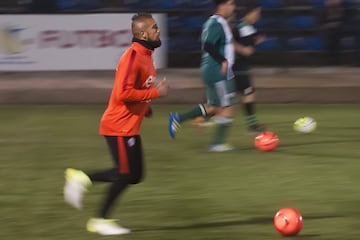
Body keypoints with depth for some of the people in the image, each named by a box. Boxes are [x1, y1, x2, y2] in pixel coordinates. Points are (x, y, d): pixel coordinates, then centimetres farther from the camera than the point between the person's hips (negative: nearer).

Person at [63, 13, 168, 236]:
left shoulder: (146, 55, 10)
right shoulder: (133, 57, -20)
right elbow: (124, 93, -27)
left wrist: (146, 105, 9)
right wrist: (155, 93, -21)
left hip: (130, 127, 10)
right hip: (119, 126, -10)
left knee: (134, 175, 11)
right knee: (126, 174, -4)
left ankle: (81, 178, 16)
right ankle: (100, 220, 8)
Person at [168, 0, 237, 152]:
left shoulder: (212, 22, 14)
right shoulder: (218, 24, -16)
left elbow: (208, 45, 21)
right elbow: (208, 46, -27)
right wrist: (223, 61, -23)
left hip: (210, 71, 10)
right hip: (219, 72, -10)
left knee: (213, 107, 15)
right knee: (227, 107, -2)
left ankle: (178, 118, 12)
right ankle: (217, 143, 2)